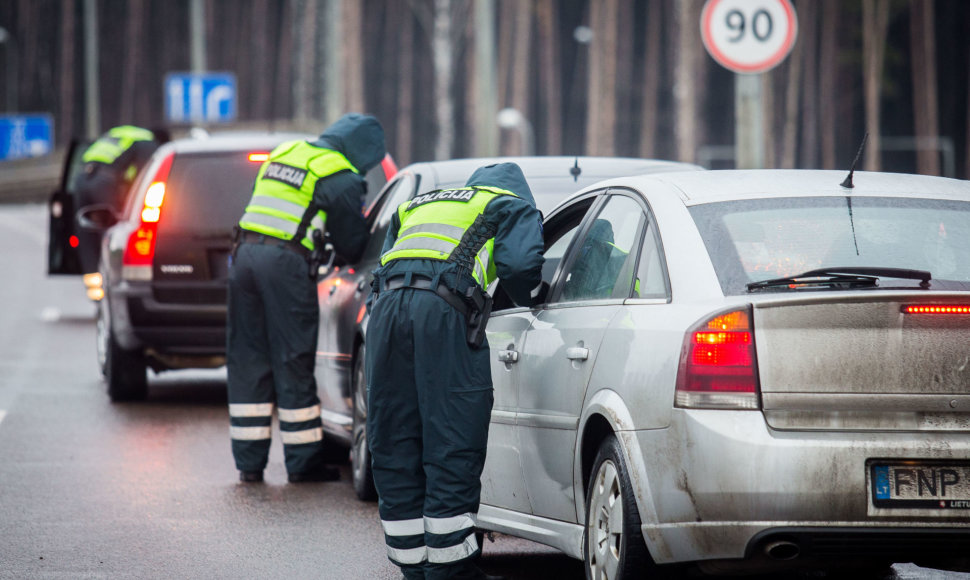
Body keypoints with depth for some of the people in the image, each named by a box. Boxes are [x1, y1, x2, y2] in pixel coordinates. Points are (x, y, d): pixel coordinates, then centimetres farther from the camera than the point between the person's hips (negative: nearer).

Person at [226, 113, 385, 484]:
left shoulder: (285, 153, 20)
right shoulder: (342, 178, -2)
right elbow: (352, 244, 3)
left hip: (245, 254, 6)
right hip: (287, 262, -6)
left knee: (248, 360, 10)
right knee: (294, 364, 1)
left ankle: (249, 461, 13)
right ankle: (303, 463, 7)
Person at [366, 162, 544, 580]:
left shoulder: (414, 206, 38)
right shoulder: (511, 205, 21)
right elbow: (519, 264, 6)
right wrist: (527, 302, 23)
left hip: (387, 304, 5)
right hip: (445, 310, -5)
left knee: (394, 451, 9)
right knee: (452, 450, -3)